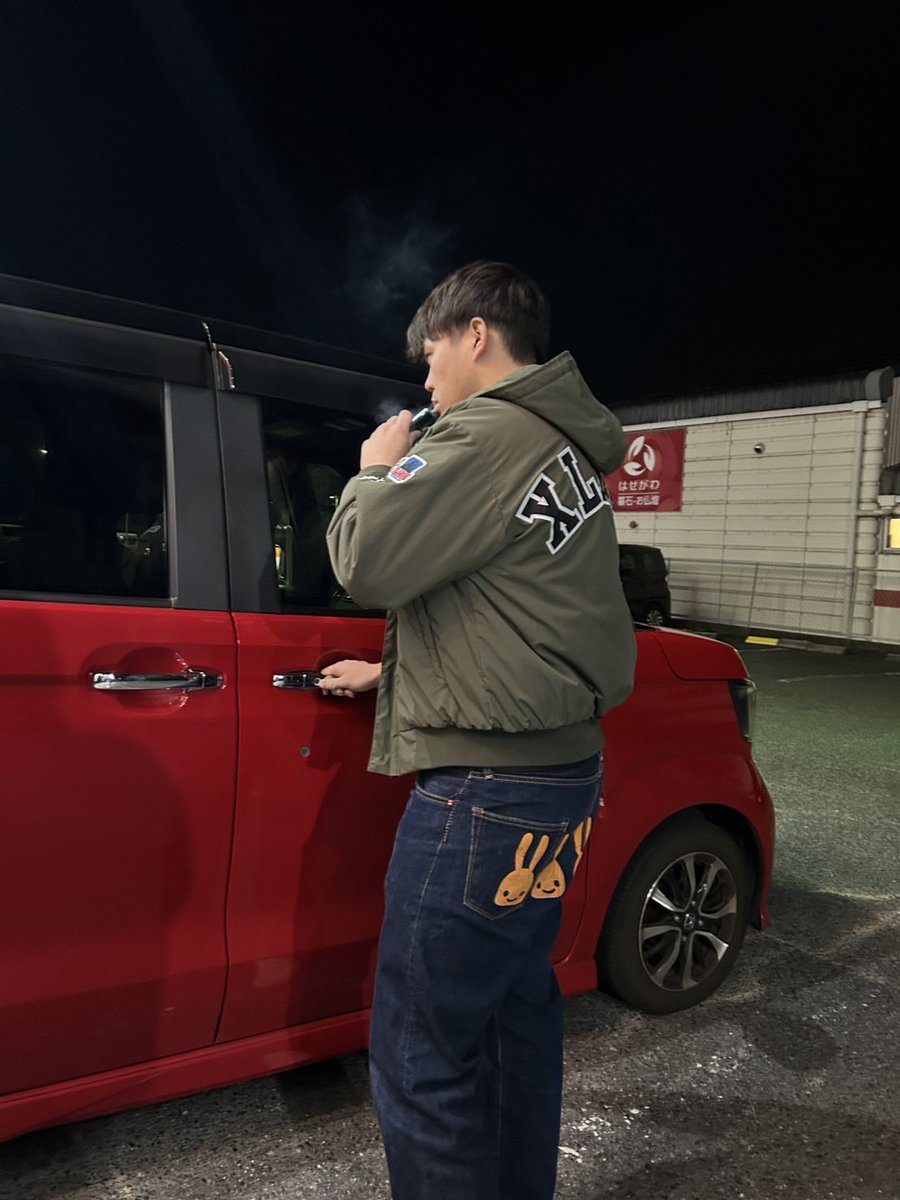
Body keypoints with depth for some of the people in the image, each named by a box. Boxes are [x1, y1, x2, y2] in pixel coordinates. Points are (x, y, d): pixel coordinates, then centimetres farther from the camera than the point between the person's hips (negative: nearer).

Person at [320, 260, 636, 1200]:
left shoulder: (491, 434, -14)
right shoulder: (569, 452, 17)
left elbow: (366, 560, -18)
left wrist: (375, 470, 1)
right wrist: (394, 673, 23)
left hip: (486, 789, -11)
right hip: (558, 772, 11)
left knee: (421, 1054, 2)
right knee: (517, 1004, 23)